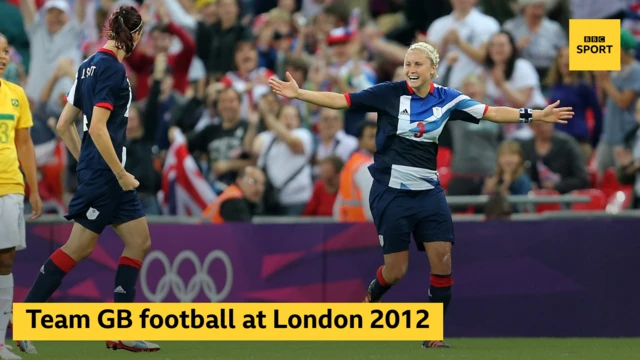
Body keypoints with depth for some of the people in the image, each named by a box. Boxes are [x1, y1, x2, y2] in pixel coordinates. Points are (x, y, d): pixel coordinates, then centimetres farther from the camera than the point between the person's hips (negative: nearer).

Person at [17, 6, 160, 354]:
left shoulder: (90, 65, 11)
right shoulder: (113, 68, -15)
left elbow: (64, 125, 14)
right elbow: (97, 128, -23)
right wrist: (121, 175, -17)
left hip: (99, 173, 9)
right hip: (104, 175, -9)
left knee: (139, 243, 9)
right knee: (77, 248, -4)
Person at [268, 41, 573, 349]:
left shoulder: (447, 100, 1)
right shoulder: (389, 93, -9)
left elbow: (491, 113, 5)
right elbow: (341, 101, -9)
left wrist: (535, 116, 0)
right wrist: (298, 94, -18)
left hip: (428, 193, 3)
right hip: (392, 193, -3)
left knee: (443, 261, -7)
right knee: (395, 270, 0)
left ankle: (433, 336, 5)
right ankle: (369, 299, 35)